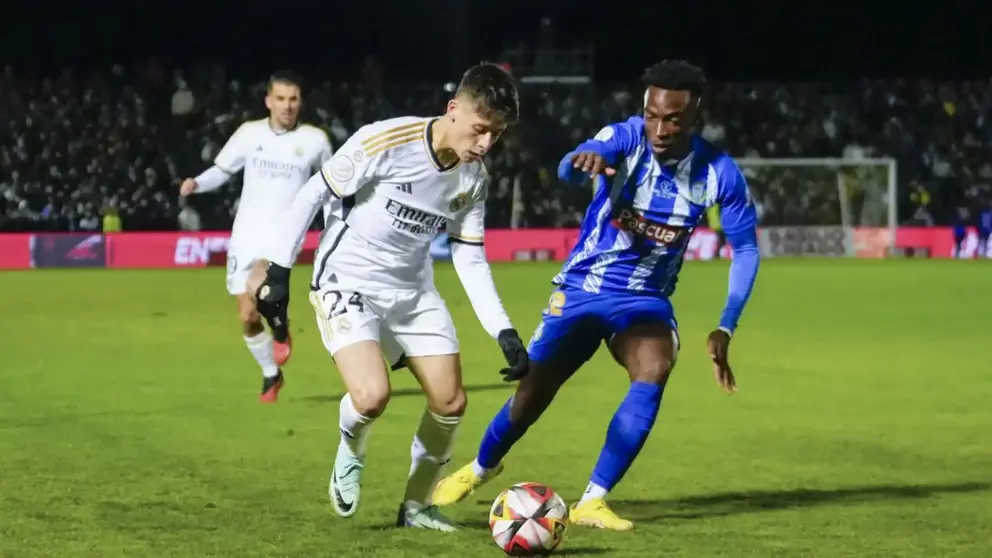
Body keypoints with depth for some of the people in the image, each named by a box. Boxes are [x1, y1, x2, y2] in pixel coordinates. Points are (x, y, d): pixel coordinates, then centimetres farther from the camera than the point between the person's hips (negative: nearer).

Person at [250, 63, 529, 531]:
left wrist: (504, 332, -6)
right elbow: (312, 194, -14)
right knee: (373, 396, -26)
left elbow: (470, 260, 3)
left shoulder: (474, 177, -4)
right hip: (347, 282, -6)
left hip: (411, 291, 6)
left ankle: (416, 506, 24)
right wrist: (278, 270, -13)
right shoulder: (386, 142, -23)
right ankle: (350, 455, 10)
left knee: (451, 402, 2)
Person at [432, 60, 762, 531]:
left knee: (654, 370, -29)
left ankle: (592, 502, -19)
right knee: (531, 395, 4)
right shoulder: (626, 138, -20)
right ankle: (480, 468, 39)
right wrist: (584, 160, -66)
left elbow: (745, 248, -1)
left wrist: (725, 329, -10)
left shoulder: (718, 173, -14)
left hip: (645, 299, 1)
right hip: (581, 290, -1)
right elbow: (568, 170, -41)